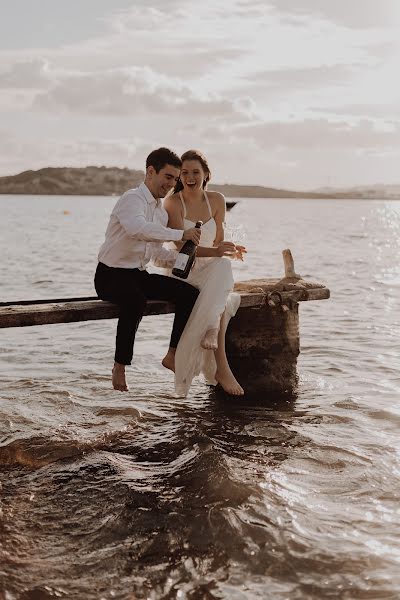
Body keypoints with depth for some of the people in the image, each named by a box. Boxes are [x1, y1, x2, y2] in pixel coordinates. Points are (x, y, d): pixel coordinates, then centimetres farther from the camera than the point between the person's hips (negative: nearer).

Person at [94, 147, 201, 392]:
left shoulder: (162, 211, 14)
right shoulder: (132, 199, -14)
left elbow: (158, 254, 17)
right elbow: (137, 228, -38)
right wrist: (180, 234, -38)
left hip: (139, 275, 8)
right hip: (111, 275, -8)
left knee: (190, 294, -8)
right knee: (137, 301, -39)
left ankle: (173, 354, -1)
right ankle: (120, 367, -27)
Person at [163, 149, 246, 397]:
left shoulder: (217, 200, 6)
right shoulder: (173, 202, -8)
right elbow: (182, 247, -17)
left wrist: (229, 250, -10)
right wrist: (215, 252, -32)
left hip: (209, 271, 4)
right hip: (181, 272, -4)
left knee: (223, 267, -36)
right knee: (222, 300, -35)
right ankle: (221, 365, -42)